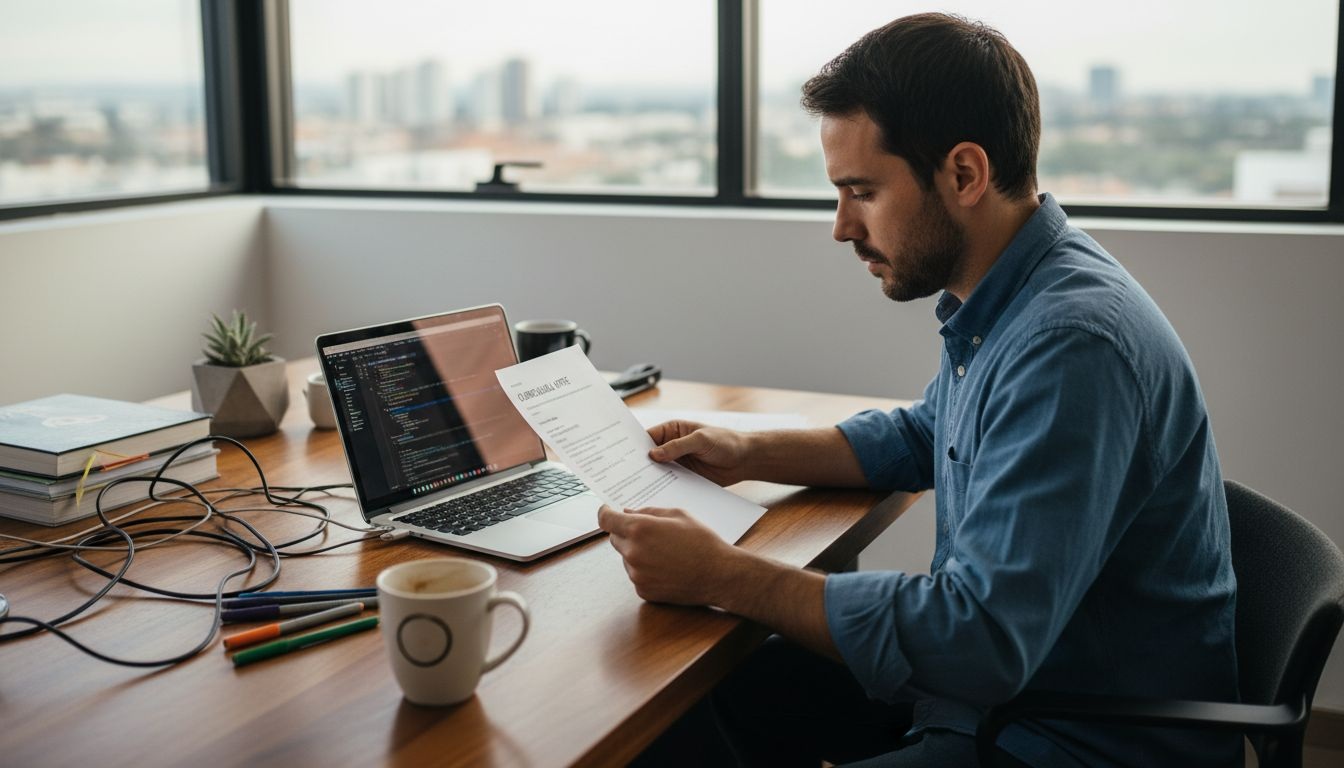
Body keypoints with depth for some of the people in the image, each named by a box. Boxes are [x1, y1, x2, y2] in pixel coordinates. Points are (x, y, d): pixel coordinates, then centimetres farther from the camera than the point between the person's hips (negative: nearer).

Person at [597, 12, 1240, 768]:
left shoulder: (1071, 344, -29)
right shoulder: (1000, 302, 2)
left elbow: (982, 638, -32)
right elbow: (922, 436, 21)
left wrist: (724, 575, -26)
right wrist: (750, 455, 8)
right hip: (995, 673, 9)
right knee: (726, 691, 10)